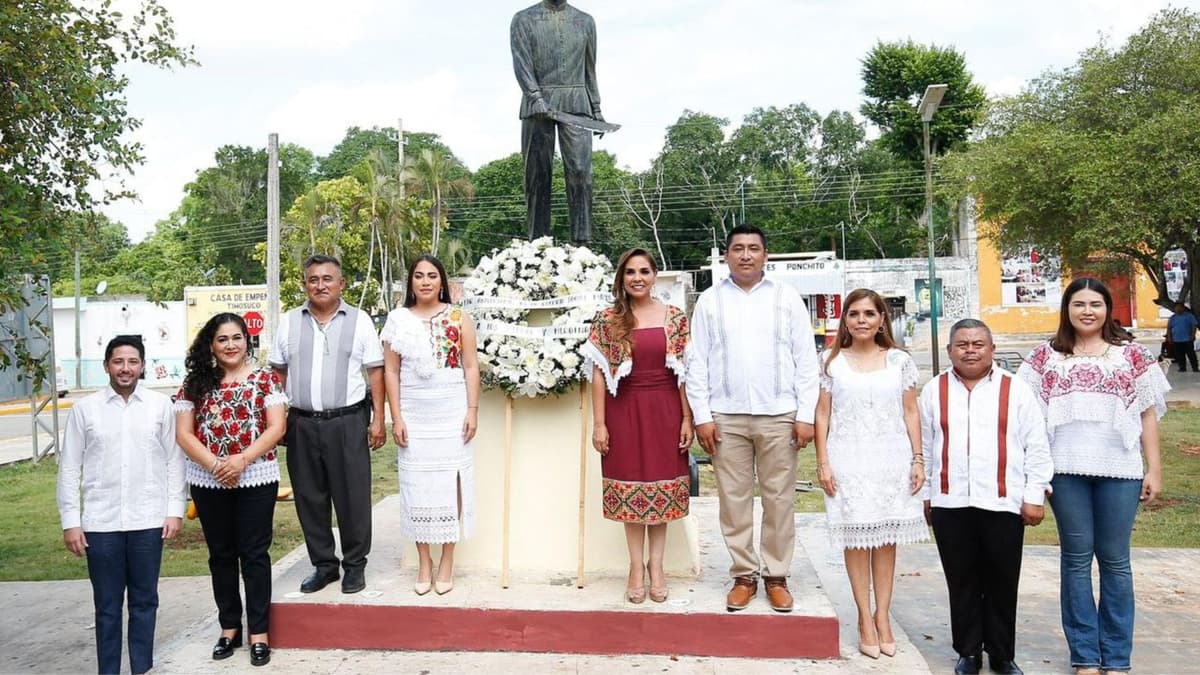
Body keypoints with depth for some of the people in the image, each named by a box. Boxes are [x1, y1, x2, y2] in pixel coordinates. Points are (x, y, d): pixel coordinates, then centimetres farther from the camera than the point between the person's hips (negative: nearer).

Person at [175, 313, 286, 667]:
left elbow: (276, 428, -7)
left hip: (256, 478, -2)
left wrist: (242, 459, -19)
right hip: (208, 482, 3)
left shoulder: (265, 378, -1)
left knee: (254, 554, 3)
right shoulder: (196, 382, 5)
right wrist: (215, 464, -15)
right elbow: (183, 434, 0)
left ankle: (259, 632, 11)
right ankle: (229, 627, 26)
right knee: (221, 555, 13)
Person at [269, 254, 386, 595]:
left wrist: (378, 419, -4)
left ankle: (355, 565, 19)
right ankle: (323, 565, 25)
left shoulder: (359, 321, 1)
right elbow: (278, 373, 13)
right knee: (309, 498, 10)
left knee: (352, 497, 3)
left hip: (348, 422, -3)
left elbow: (375, 372, 0)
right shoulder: (289, 322, 8)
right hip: (302, 423, 3)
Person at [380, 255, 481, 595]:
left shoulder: (459, 318, 2)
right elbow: (391, 371, 2)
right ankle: (424, 561, 16)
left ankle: (447, 561, 13)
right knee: (416, 484, 4)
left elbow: (471, 367, 1)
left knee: (450, 481, 2)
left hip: (452, 413, -1)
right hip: (414, 414, 1)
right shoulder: (398, 319, 3)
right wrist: (396, 417, -3)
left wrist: (472, 411, -6)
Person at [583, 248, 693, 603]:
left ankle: (656, 564, 18)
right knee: (630, 486, 6)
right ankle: (636, 565, 17)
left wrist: (687, 418, -2)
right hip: (624, 411, 0)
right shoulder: (607, 320, 0)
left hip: (665, 411, 0)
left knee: (662, 487, 6)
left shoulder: (676, 317, 1)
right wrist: (598, 423, -5)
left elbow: (685, 372, 2)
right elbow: (599, 374, -1)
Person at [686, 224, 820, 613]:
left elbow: (806, 360, 4)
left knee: (779, 499, 4)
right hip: (726, 417, 1)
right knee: (733, 499, 4)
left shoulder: (787, 299, 6)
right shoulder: (710, 300, 7)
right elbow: (697, 361, 5)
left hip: (779, 415, 0)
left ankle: (776, 576, 16)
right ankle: (744, 575, 17)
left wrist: (805, 416, -3)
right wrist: (702, 416, -3)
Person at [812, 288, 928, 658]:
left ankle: (882, 615, 15)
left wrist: (918, 459, 1)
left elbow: (911, 413, 7)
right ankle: (865, 618, 8)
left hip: (892, 459, 1)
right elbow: (822, 414, 3)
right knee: (856, 538, 1)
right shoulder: (832, 362, 3)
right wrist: (823, 462, -3)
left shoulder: (900, 361, 6)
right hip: (848, 460, -1)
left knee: (887, 538, 5)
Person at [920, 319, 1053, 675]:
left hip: (1003, 504, -1)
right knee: (962, 583, 10)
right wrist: (925, 495, 10)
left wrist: (1035, 496, -1)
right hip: (950, 504, 1)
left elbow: (1036, 447, 2)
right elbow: (924, 447, 11)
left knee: (1002, 584, 9)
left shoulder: (1016, 390, 2)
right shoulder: (934, 391, 7)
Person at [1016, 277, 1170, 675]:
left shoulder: (1131, 354, 7)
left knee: (1115, 560, 7)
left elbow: (1148, 415, 8)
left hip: (1119, 470, 0)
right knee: (1076, 559, 7)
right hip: (1066, 470, 0)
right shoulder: (1046, 356, 6)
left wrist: (1154, 469, 3)